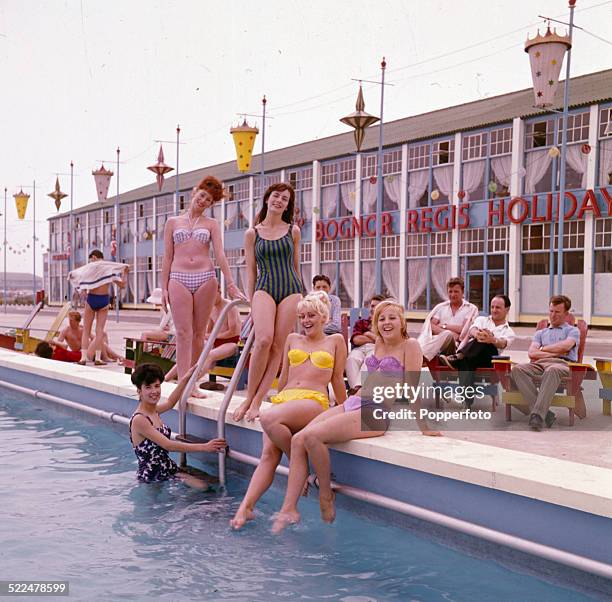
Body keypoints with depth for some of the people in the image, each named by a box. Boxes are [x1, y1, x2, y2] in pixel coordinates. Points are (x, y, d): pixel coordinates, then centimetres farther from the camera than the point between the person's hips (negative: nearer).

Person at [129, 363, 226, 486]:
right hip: (151, 477, -8)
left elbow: (170, 402, 31)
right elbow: (168, 445, -22)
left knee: (206, 486, -11)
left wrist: (186, 378, 36)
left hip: (168, 470, 8)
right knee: (202, 487, -20)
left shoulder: (153, 411, 8)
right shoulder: (139, 419, -18)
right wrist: (204, 447, -24)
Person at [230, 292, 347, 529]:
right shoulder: (293, 339, 25)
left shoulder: (335, 341, 14)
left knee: (268, 419, -34)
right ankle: (245, 508, -26)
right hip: (283, 399, 4)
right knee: (268, 454, -18)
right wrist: (278, 400, 30)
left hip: (314, 401, -4)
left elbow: (337, 379, 15)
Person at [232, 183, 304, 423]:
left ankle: (256, 402, -4)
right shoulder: (252, 233, 9)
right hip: (264, 289, -1)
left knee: (277, 346, -7)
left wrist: (299, 298, 18)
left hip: (291, 289, 2)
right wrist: (251, 305, 5)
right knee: (264, 340, -23)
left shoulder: (293, 231, 12)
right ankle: (249, 398, -11)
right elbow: (251, 271, 9)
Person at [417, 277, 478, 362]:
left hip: (456, 346, -3)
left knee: (447, 335, -37)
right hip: (436, 341, 3)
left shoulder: (471, 308, 13)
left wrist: (443, 326, 6)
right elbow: (431, 326, 6)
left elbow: (464, 330, 0)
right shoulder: (440, 307, 21)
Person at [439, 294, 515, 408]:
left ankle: (456, 358, -44)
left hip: (488, 358, -1)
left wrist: (492, 340, -34)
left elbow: (502, 343, -7)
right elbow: (472, 330, 1)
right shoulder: (482, 320, 27)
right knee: (465, 361, -36)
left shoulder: (509, 332, 19)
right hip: (468, 355, 1)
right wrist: (477, 334, -27)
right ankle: (467, 401, -49)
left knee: (488, 344, -32)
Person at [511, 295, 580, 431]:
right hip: (539, 364, 4)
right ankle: (545, 414, -40)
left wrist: (543, 349, 12)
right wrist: (555, 352, 4)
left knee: (552, 370, -43)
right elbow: (531, 353, 14)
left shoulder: (572, 331, 24)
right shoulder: (540, 333, 34)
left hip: (561, 364, -3)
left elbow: (565, 346, 0)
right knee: (517, 369, -32)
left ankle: (537, 414, -51)